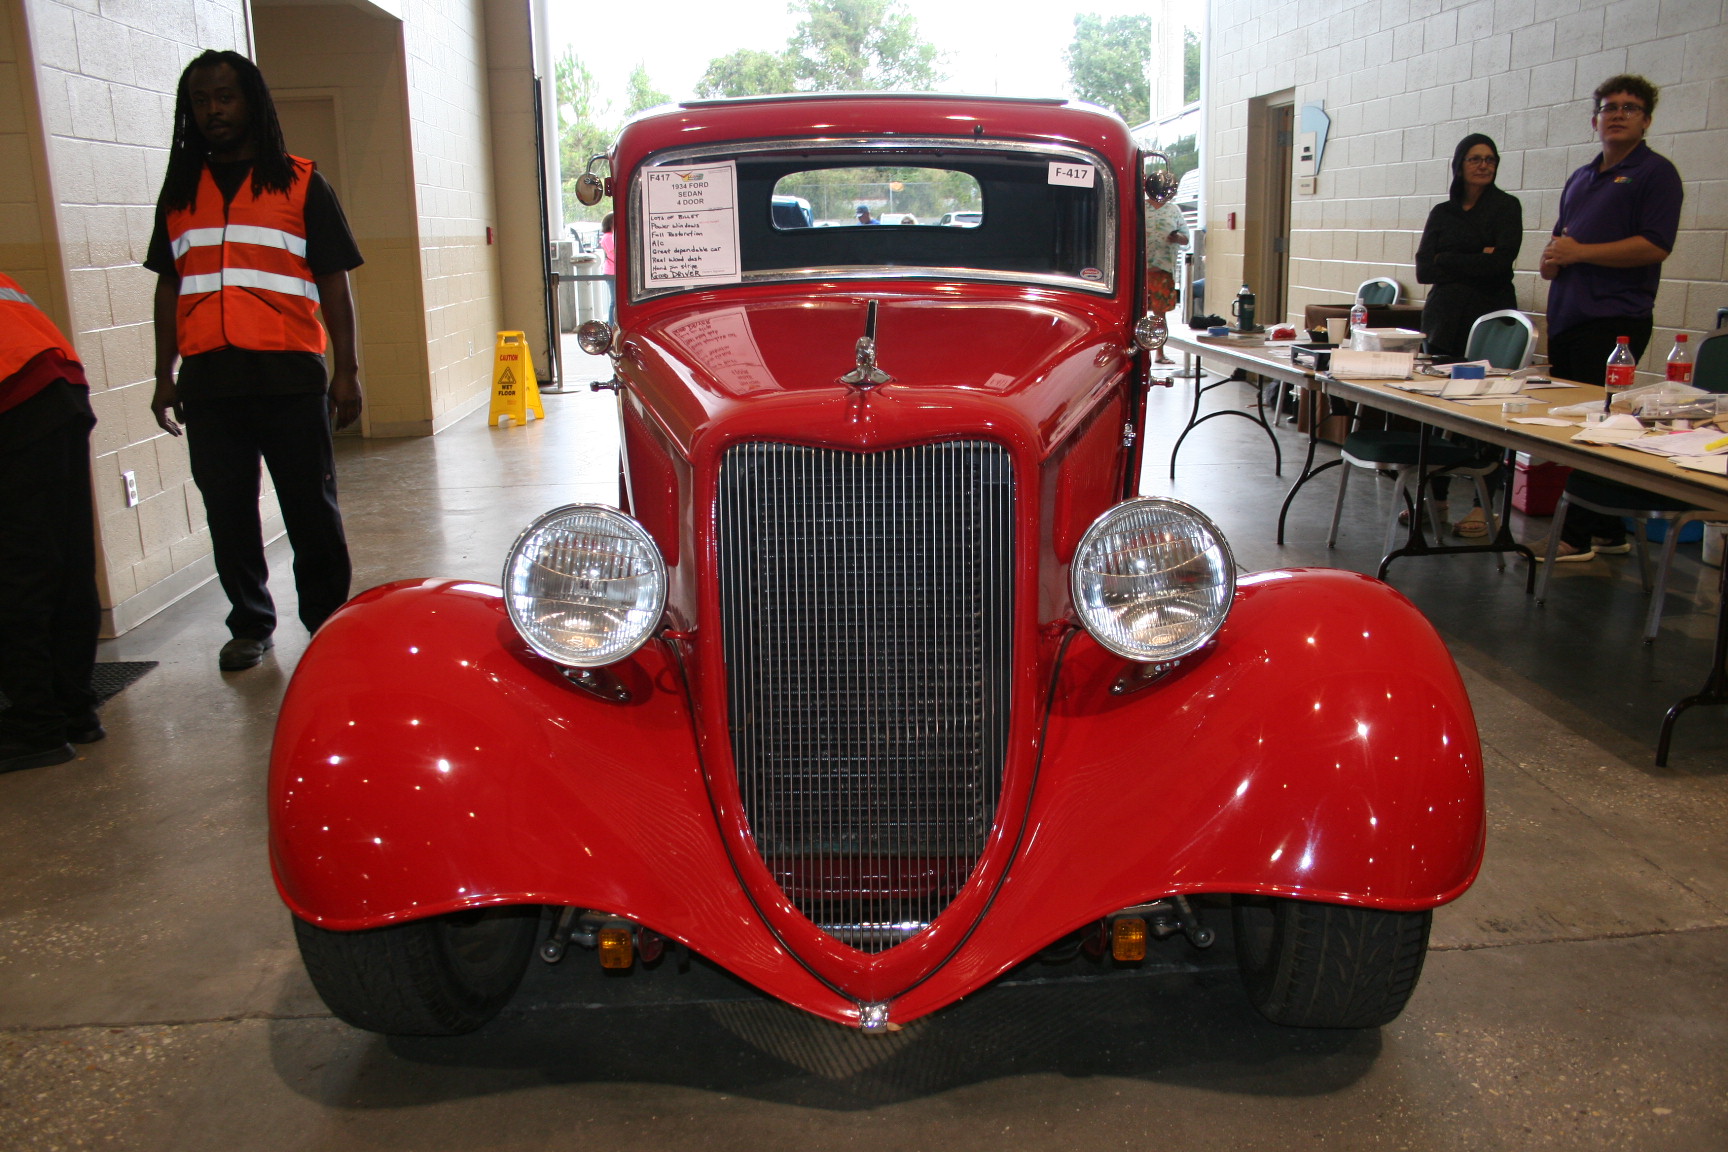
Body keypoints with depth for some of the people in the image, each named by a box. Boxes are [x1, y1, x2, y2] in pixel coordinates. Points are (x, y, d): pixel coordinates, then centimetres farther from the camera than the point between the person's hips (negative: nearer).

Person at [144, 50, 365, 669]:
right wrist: (165, 375, 13)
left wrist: (346, 370, -3)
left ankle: (327, 618, 16)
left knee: (311, 505, 3)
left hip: (289, 375, -3)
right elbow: (169, 286, 18)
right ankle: (250, 623, 19)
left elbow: (333, 281, 3)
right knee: (227, 508, 7)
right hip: (207, 380, 3)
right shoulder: (179, 191, 15)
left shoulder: (300, 183, 6)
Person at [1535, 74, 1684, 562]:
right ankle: (1608, 532, 15)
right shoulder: (1580, 179, 22)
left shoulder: (1655, 173, 0)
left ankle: (1578, 537, -5)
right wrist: (1552, 257, 3)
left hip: (1614, 320, -7)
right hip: (1567, 317, 7)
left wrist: (1578, 252, -11)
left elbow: (1655, 246, -12)